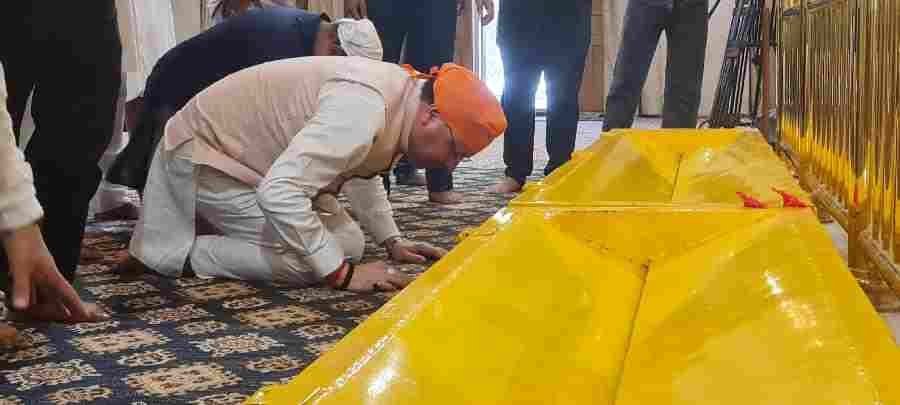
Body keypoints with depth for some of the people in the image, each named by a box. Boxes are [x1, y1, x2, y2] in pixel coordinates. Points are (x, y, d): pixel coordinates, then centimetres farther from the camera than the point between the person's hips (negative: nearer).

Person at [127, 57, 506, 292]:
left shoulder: (400, 97, -3)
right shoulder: (363, 108, -34)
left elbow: (364, 172, 17)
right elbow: (278, 192, -39)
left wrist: (391, 240, 7)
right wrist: (343, 274, -32)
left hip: (253, 153, 9)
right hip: (206, 152, -9)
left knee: (348, 244, 5)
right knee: (307, 258, -21)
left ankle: (214, 221, 18)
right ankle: (184, 253, -4)